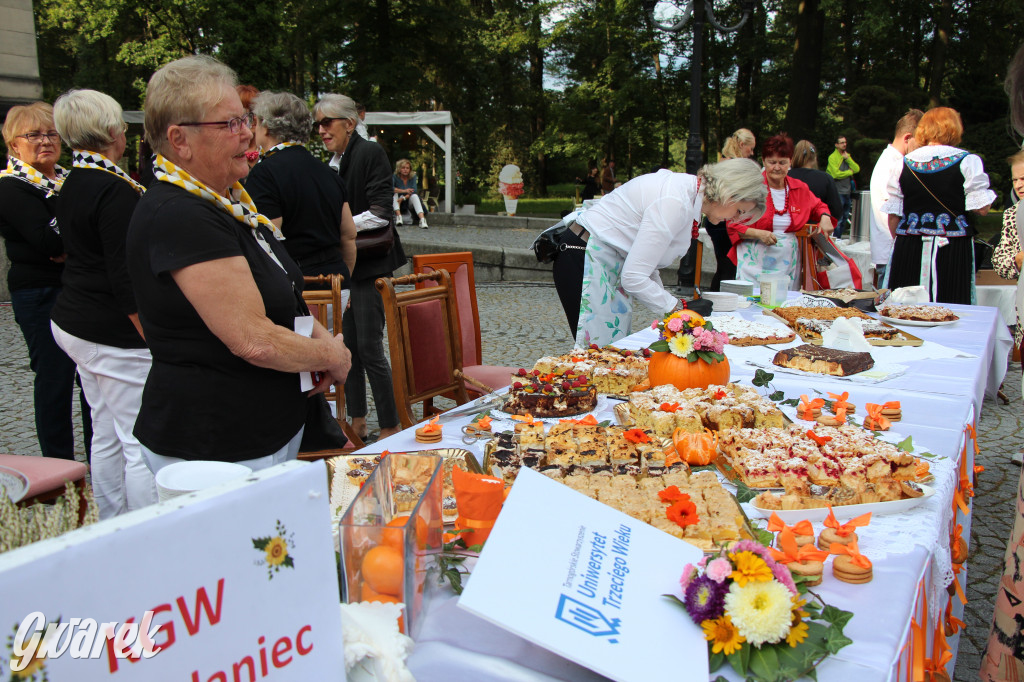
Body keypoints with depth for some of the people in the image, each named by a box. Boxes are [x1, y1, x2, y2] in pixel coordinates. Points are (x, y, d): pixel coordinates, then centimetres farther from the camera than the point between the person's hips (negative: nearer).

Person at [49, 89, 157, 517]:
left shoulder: (72, 184, 11)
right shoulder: (114, 189, -18)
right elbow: (126, 280, -20)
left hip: (73, 322, 10)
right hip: (114, 336, -10)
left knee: (106, 434, 17)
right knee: (143, 443, -4)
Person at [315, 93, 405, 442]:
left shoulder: (370, 153, -9)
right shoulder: (332, 163, 14)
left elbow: (380, 213, -17)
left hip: (369, 264, -8)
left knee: (369, 348, -8)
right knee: (348, 344, 12)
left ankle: (391, 427, 2)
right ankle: (357, 420, 24)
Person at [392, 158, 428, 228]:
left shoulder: (413, 177, -5)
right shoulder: (395, 177, -10)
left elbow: (414, 191, -16)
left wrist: (404, 198, -32)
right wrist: (404, 191, -33)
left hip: (409, 202, 1)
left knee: (415, 195, -29)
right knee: (395, 194, -27)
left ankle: (422, 219, -47)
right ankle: (398, 216, -37)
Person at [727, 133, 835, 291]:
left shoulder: (800, 189, 11)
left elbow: (818, 206, 31)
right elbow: (733, 224, -3)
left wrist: (825, 217, 9)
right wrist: (758, 234, -16)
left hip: (788, 264, 4)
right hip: (755, 264, -4)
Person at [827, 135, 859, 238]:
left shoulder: (848, 156, 15)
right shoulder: (832, 157, -6)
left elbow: (857, 169, 3)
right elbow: (836, 174, -17)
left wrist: (848, 158, -6)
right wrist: (850, 172, -5)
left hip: (848, 192, 7)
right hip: (838, 192, -7)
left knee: (845, 219, 11)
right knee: (838, 219, -9)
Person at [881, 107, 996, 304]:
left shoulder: (904, 163, 5)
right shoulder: (967, 161, -4)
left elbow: (893, 215, 7)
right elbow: (982, 208, -5)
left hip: (909, 247, 3)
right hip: (952, 249, -3)